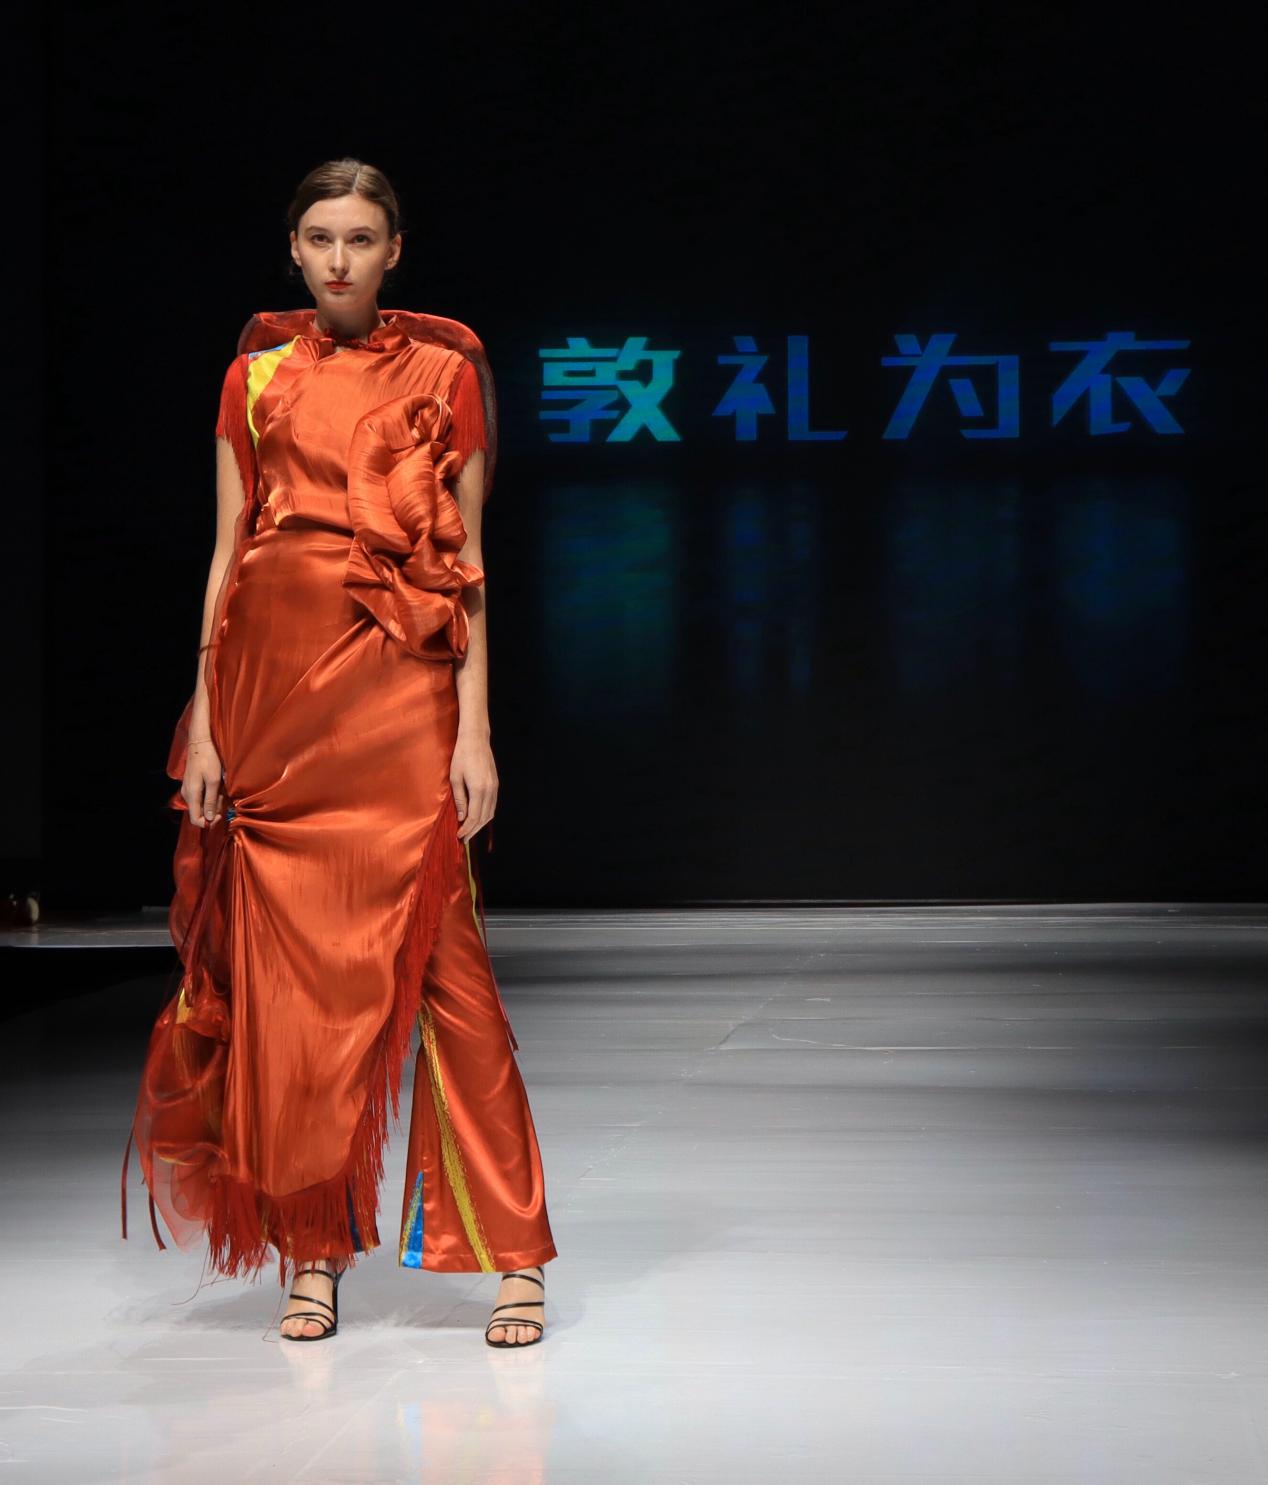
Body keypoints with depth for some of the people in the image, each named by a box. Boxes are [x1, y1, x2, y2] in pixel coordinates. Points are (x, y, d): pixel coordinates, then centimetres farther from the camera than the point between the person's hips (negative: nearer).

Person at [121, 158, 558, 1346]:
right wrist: (203, 717, 3)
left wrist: (475, 728, -5)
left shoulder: (444, 375, 6)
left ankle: (510, 1253, -1)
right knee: (288, 975, 3)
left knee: (437, 959, -8)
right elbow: (228, 549, 11)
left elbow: (467, 566, 3)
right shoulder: (255, 379, 11)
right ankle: (311, 1249, 13)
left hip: (400, 686, -2)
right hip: (274, 679, 3)